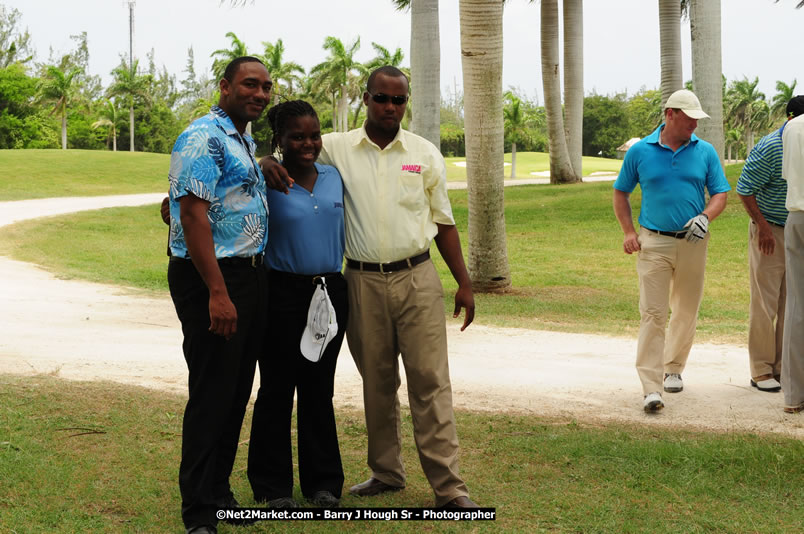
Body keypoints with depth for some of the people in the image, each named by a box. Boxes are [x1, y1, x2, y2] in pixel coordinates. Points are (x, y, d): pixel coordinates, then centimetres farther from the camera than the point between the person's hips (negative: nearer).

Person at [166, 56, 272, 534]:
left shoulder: (246, 144, 18)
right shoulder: (205, 138, -13)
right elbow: (193, 215, -21)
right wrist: (217, 293, -25)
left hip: (251, 276, 10)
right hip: (212, 279, -10)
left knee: (237, 391, 14)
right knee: (212, 392, -5)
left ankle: (220, 492, 25)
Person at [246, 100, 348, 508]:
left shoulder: (333, 177, 8)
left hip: (330, 293, 4)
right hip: (283, 295, -4)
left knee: (319, 389, 11)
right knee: (277, 389, 4)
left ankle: (323, 482, 21)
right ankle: (273, 485, 15)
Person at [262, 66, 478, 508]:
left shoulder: (425, 154, 6)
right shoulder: (337, 148, 3)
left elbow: (443, 222, 9)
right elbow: (293, 149, 9)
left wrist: (464, 283, 6)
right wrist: (267, 161, -17)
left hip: (417, 279, 0)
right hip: (363, 281, 1)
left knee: (430, 380, -3)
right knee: (376, 382, 10)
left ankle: (448, 486, 0)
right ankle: (386, 473, 24)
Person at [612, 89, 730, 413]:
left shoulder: (705, 152, 4)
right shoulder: (640, 152, 1)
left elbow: (720, 193, 7)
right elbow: (621, 193, 9)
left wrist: (705, 217, -14)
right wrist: (628, 232, -2)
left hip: (692, 244, 3)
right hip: (654, 243, -2)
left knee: (687, 311, 12)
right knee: (652, 313, -10)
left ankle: (673, 369, 33)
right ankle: (651, 388, -13)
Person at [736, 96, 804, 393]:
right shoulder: (768, 148, -14)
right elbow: (745, 190, -12)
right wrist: (763, 226, -15)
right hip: (770, 232, -6)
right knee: (765, 302, -3)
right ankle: (761, 371, 5)